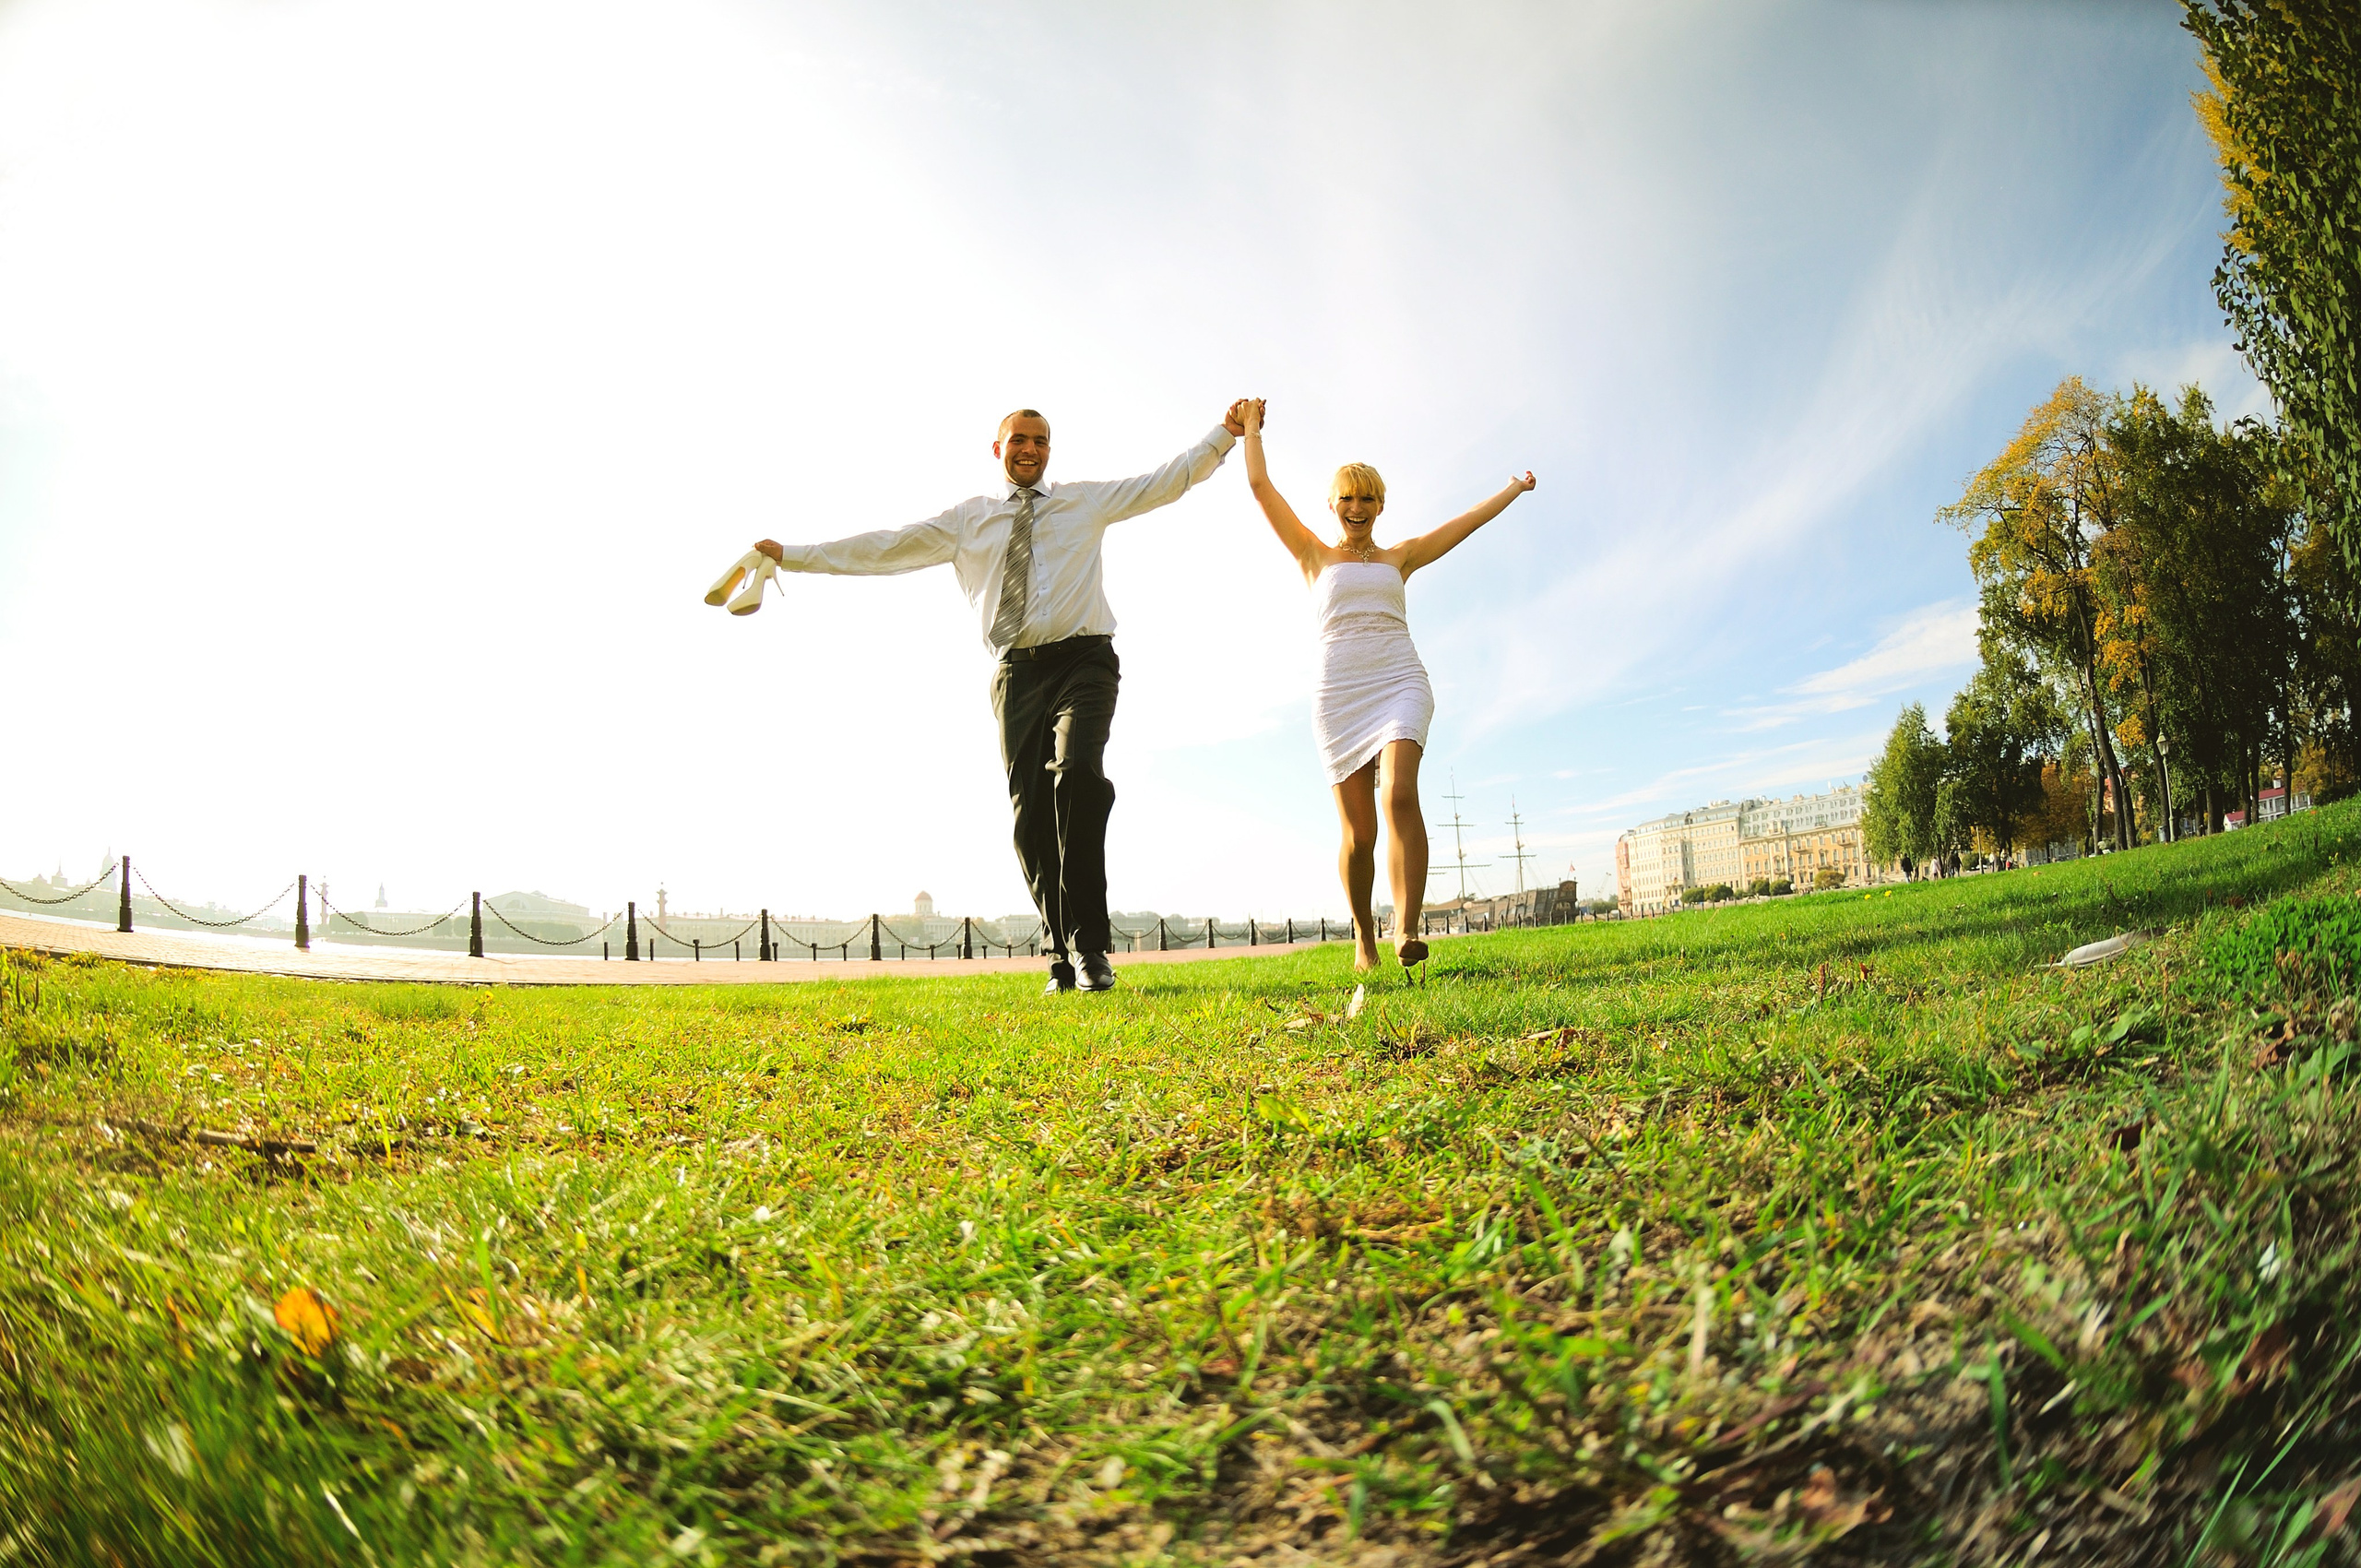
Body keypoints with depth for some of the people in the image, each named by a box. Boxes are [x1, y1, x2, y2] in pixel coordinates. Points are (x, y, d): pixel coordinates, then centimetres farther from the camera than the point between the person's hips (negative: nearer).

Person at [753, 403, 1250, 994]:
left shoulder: (1087, 501, 16)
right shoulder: (967, 519, 17)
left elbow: (1170, 480, 13)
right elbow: (888, 546, 15)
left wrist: (1224, 435, 1)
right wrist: (792, 554, 12)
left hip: (1083, 659, -2)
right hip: (1018, 672, 2)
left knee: (1077, 772, -27)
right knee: (1031, 813, -2)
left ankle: (1091, 948, -21)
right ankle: (1061, 958, 8)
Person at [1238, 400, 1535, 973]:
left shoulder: (1399, 557, 19)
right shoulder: (1314, 556, 16)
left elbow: (1469, 520, 26)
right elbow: (1261, 486, 15)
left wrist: (1514, 489, 34)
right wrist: (1251, 427, 25)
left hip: (1401, 685, 1)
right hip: (1340, 694, 0)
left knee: (1401, 796, -25)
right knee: (1358, 835, -5)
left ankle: (1407, 931, -30)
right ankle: (1363, 936, 17)